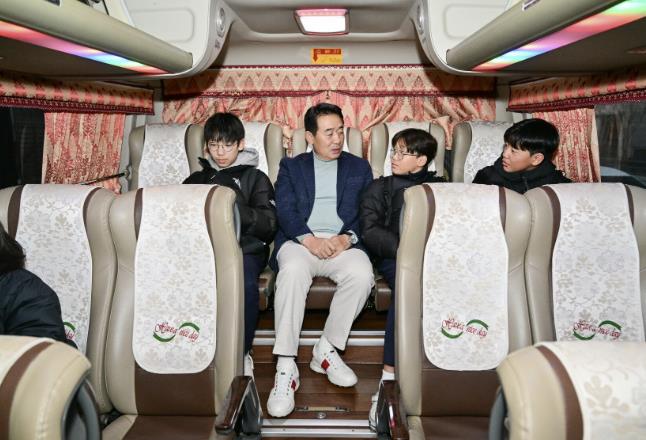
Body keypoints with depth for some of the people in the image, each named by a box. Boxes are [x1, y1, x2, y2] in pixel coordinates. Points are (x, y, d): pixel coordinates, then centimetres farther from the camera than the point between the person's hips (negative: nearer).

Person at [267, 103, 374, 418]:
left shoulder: (359, 168, 21)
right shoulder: (291, 166, 19)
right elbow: (285, 212, 3)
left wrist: (347, 238, -12)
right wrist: (310, 240, -16)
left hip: (343, 243, 1)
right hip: (301, 241, -1)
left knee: (362, 273, -33)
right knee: (292, 271, -36)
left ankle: (327, 350, -15)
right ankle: (285, 367, -30)